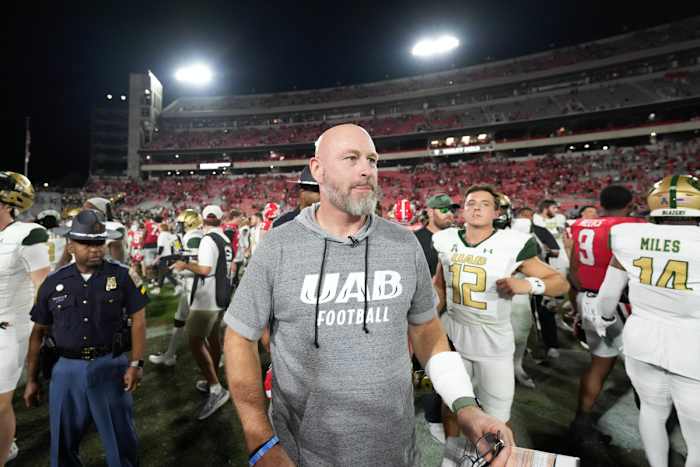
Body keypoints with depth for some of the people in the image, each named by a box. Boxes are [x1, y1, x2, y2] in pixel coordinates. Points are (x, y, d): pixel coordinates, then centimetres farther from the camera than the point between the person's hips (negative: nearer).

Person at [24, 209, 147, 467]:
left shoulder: (121, 275, -6)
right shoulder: (53, 283, 1)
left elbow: (138, 319, -4)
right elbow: (39, 332, 9)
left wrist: (136, 364, -10)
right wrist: (32, 379, 12)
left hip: (111, 366, -2)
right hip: (67, 369, 2)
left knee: (120, 439, 12)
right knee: (63, 443, 18)